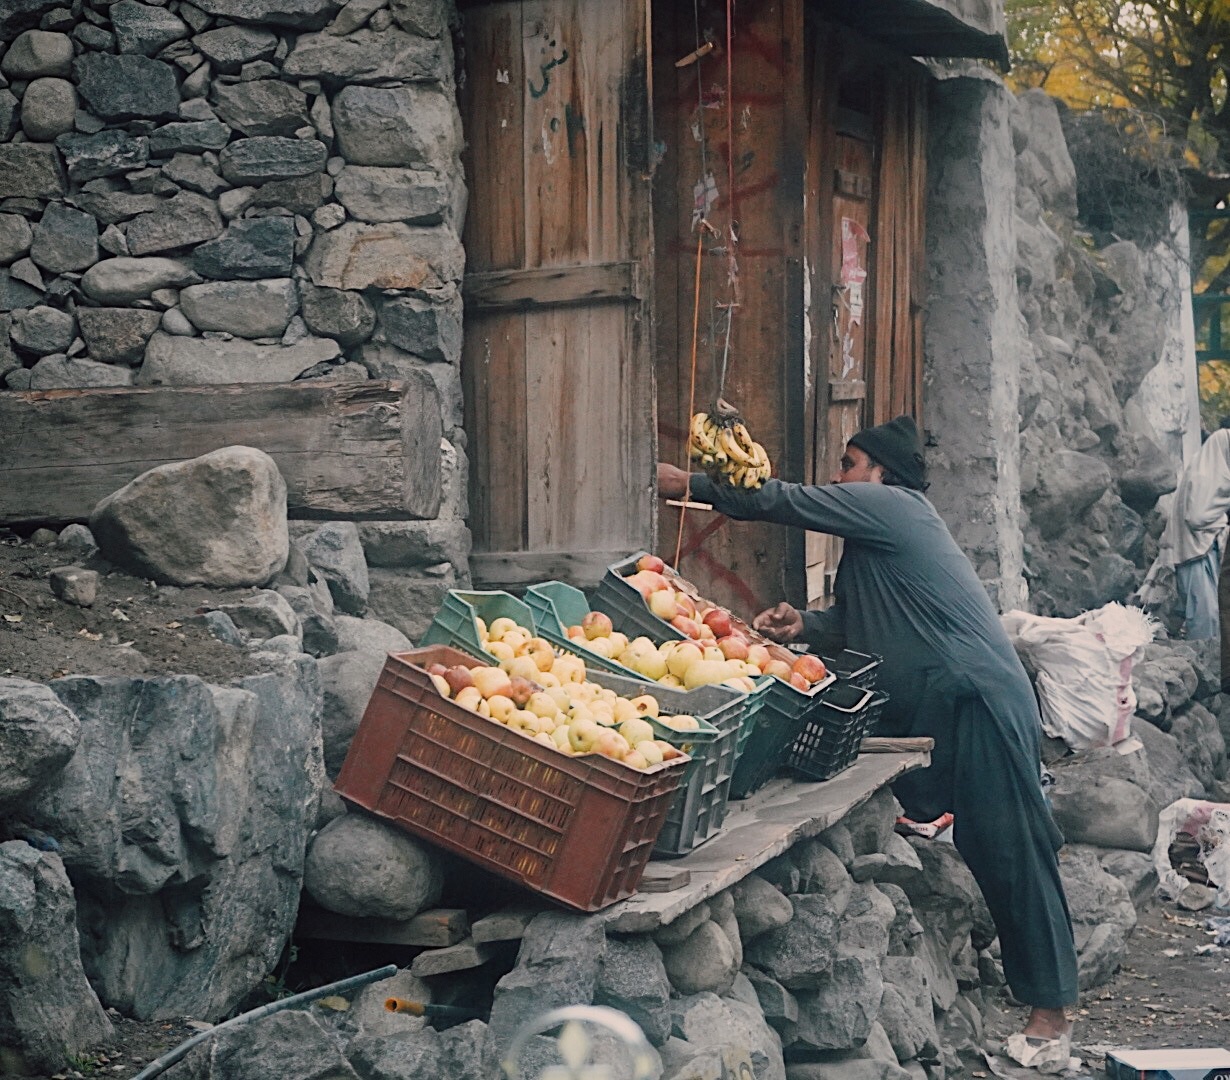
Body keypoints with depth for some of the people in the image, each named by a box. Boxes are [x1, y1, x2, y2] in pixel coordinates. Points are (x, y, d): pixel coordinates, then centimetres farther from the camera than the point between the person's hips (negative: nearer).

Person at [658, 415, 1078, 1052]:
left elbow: (787, 502, -8)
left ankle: (1049, 1008, -5)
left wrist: (691, 487, 0)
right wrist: (803, 626, -2)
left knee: (1009, 853, -8)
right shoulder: (882, 523, 22)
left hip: (978, 701, -11)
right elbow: (857, 622, 18)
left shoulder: (889, 505, -8)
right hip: (924, 708, 11)